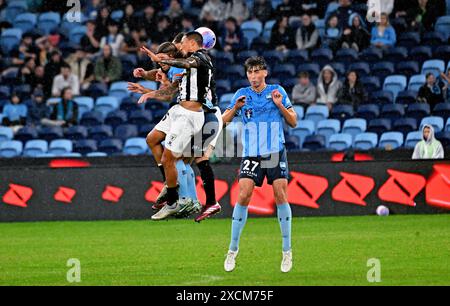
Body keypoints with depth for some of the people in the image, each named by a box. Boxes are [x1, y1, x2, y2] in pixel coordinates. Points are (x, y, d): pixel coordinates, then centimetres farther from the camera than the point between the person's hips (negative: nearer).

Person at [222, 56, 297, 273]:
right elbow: (224, 121, 5)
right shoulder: (242, 94, 6)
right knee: (243, 196, -11)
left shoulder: (277, 92, 4)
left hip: (276, 153, 0)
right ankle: (233, 249, 0)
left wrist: (280, 105, -12)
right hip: (251, 155, 0)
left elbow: (293, 122, 5)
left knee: (281, 197, -5)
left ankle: (287, 251, 4)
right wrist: (235, 108, -13)